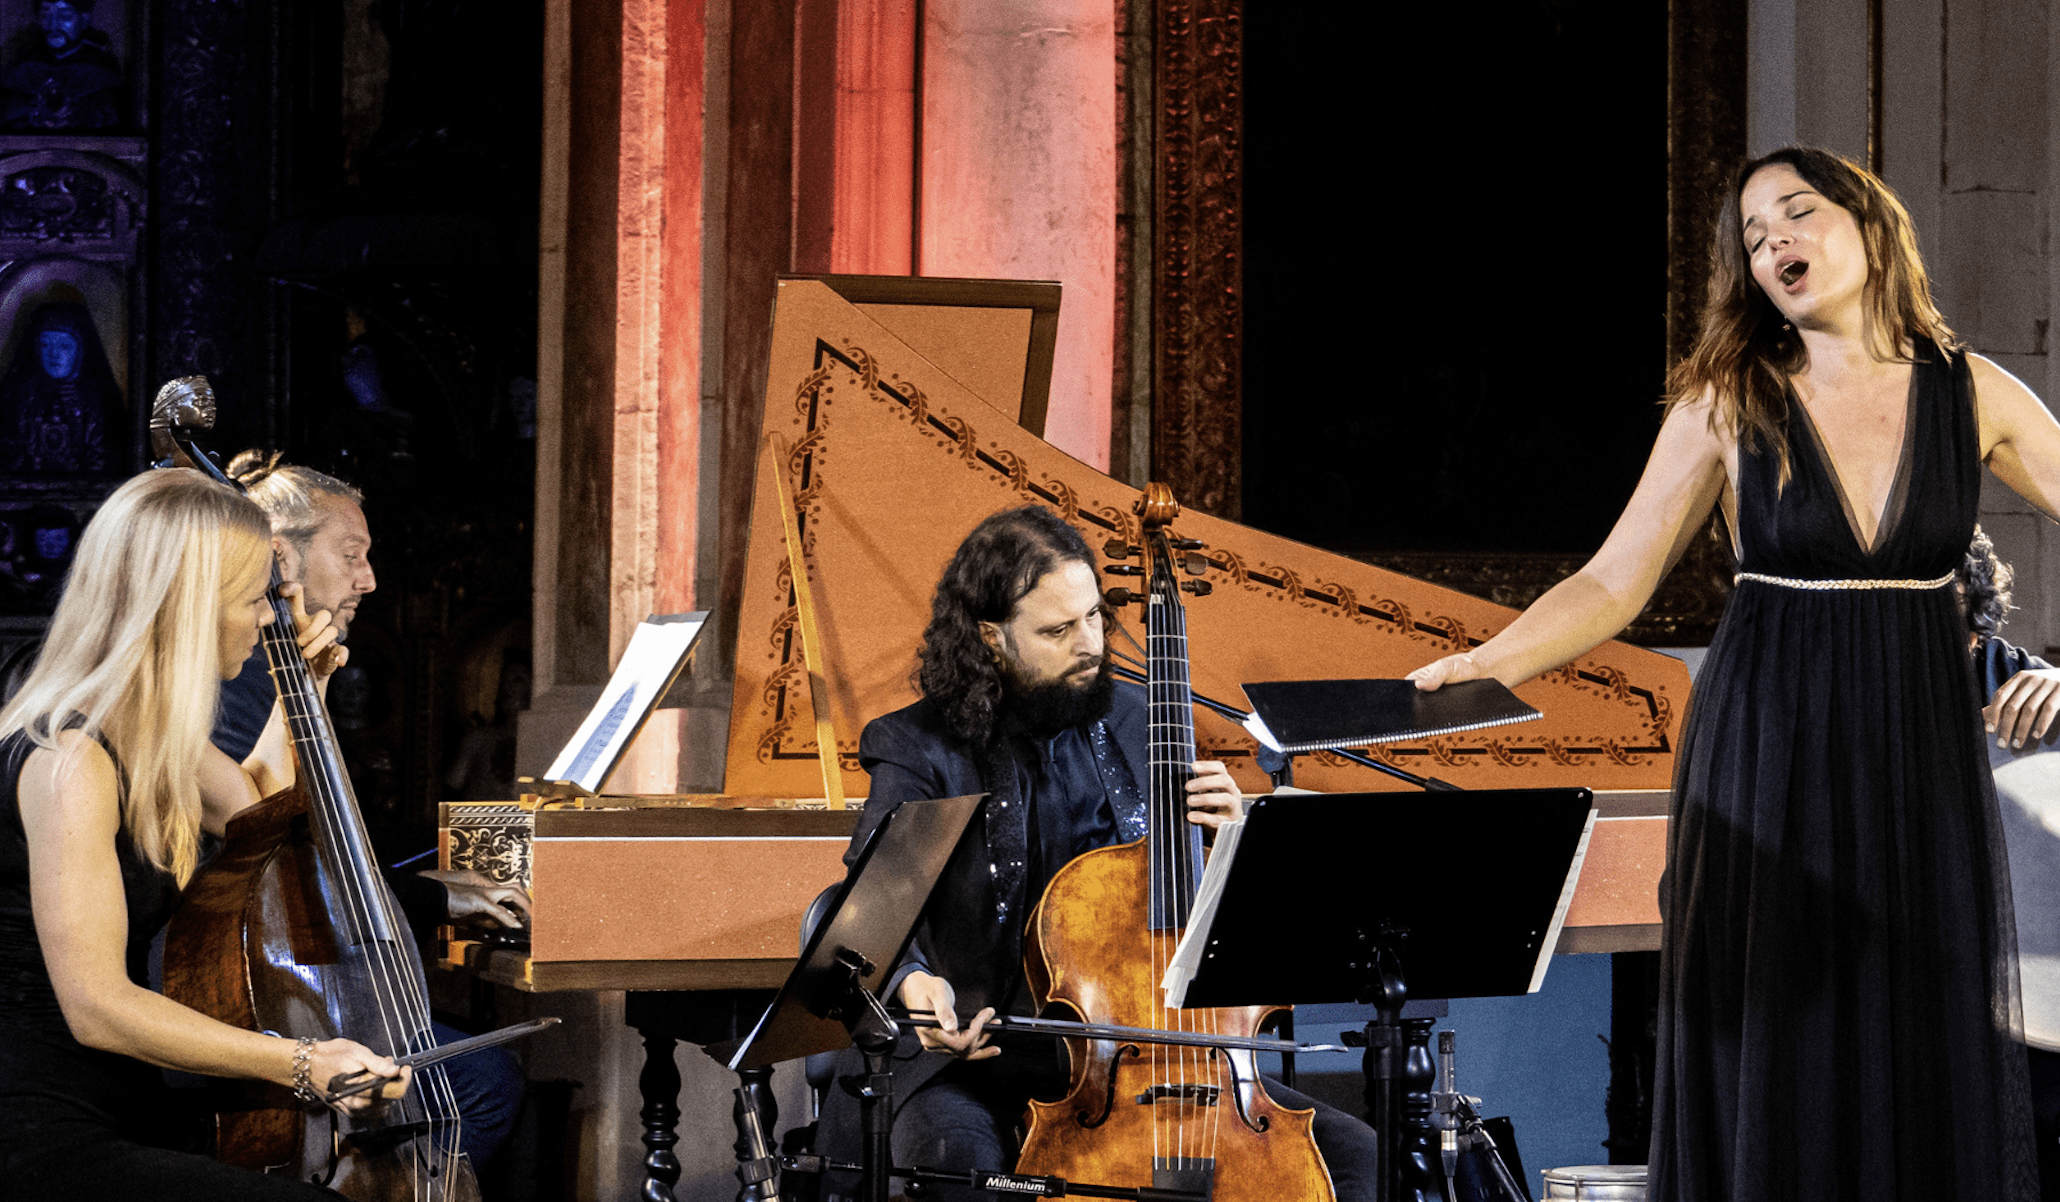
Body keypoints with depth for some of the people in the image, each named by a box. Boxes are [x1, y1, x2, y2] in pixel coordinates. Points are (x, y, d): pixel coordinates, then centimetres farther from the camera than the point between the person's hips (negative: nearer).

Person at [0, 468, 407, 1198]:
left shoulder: (148, 733, 11)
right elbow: (96, 1006, -24)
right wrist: (300, 1062, -25)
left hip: (120, 1105, 10)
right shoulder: (69, 759, -20)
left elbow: (254, 808, 35)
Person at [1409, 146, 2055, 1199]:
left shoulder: (1973, 397, 2)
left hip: (1922, 755, 1)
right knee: (1768, 1060, 0)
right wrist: (1480, 666, -16)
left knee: (1931, 1055, 3)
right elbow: (1612, 585, -3)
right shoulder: (1725, 403, -1)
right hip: (1766, 753, -1)